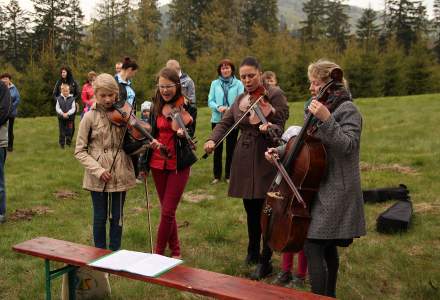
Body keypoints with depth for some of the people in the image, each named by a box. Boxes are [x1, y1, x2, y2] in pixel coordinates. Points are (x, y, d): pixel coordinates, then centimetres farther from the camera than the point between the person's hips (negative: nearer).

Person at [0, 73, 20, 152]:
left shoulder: (13, 88, 1)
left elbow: (17, 99, -2)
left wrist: (11, 108, -10)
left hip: (11, 113, 1)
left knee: (10, 129, 9)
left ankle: (10, 146, 18)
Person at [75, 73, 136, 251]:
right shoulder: (90, 117, -6)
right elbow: (80, 151, -4)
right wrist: (98, 170, -16)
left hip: (120, 174, 2)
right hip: (98, 177, -2)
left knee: (117, 217, 11)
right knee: (100, 217, 9)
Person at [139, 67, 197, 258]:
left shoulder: (186, 106, -8)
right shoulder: (156, 107, 5)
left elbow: (190, 132, -11)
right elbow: (151, 133, 14)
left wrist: (183, 133, -31)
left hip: (179, 164, -5)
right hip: (158, 163, 5)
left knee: (167, 211, -6)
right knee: (166, 210, 12)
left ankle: (158, 252, 8)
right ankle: (175, 251, 27)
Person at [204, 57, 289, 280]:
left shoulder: (275, 94, -6)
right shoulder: (241, 99, 12)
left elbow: (280, 126, -13)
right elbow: (225, 122, 7)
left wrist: (269, 128, -37)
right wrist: (212, 139, -12)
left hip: (266, 160, -5)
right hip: (244, 162, 6)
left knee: (266, 211, -3)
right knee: (251, 210, 16)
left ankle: (265, 262, 9)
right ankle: (253, 252, 35)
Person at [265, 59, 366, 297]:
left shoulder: (347, 110, -12)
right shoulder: (318, 107, 10)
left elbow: (348, 146, -24)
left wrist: (327, 120, -31)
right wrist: (281, 151, 1)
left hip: (334, 192, -8)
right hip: (320, 188, 8)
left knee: (313, 246, -11)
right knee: (326, 246, 19)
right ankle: (329, 294, 34)